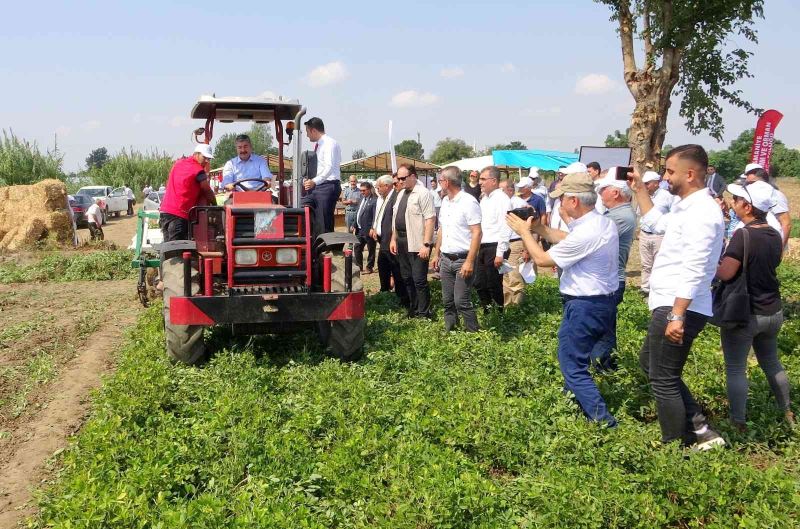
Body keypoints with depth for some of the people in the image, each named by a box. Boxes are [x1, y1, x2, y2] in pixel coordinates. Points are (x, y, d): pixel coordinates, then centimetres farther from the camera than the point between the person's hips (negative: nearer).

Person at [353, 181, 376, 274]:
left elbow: (375, 216, -19)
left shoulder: (374, 200, -16)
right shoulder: (362, 199, 12)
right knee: (357, 248, 16)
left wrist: (372, 229, -22)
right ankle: (359, 266, 28)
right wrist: (355, 226, 15)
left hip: (368, 230, -9)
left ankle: (370, 267, 17)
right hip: (360, 229, 9)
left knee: (370, 249, 6)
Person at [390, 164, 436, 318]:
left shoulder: (423, 193, -11)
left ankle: (423, 313, 6)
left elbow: (430, 219, -17)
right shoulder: (401, 194, 15)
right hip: (402, 242, 9)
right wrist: (393, 239, 15)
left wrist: (426, 244, -22)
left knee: (419, 280, -5)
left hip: (417, 243, -8)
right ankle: (413, 310, 27)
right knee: (407, 278, 15)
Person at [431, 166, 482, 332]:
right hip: (445, 259, 8)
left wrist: (470, 262, -21)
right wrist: (436, 254, 18)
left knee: (462, 301, -9)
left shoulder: (468, 202, -14)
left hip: (463, 260, -7)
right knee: (448, 301, 12)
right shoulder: (445, 201, 12)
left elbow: (477, 233, -17)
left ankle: (473, 335, 4)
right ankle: (449, 332, 23)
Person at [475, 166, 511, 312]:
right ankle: (487, 312, 26)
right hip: (482, 248, 8)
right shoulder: (484, 199, 14)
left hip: (494, 248, -8)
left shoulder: (502, 199, -11)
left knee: (494, 285, 0)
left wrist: (500, 253, -19)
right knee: (480, 284, 12)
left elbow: (505, 228, -16)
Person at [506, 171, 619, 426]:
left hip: (584, 307, -10)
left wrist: (524, 232, -2)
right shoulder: (605, 223, 4)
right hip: (604, 301, 10)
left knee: (573, 367, 0)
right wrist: (540, 228, 12)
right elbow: (568, 241, 17)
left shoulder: (586, 232, -26)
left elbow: (542, 259, -15)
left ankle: (604, 422, 0)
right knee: (576, 359, 23)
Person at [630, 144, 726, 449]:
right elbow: (656, 222, 35)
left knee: (663, 380, 0)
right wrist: (640, 189, 31)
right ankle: (700, 429, 22)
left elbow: (692, 272, -26)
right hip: (669, 306, 11)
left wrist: (677, 316, -29)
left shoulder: (701, 212, -19)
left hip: (678, 309, -11)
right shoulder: (687, 207, 14)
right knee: (649, 363, 22)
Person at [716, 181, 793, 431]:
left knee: (736, 369, 3)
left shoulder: (743, 235, -21)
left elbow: (725, 273, -26)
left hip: (744, 314, -8)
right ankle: (787, 413, 36)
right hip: (773, 311, 8)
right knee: (771, 362, 23)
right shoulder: (775, 235, 3)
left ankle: (739, 422, 6)